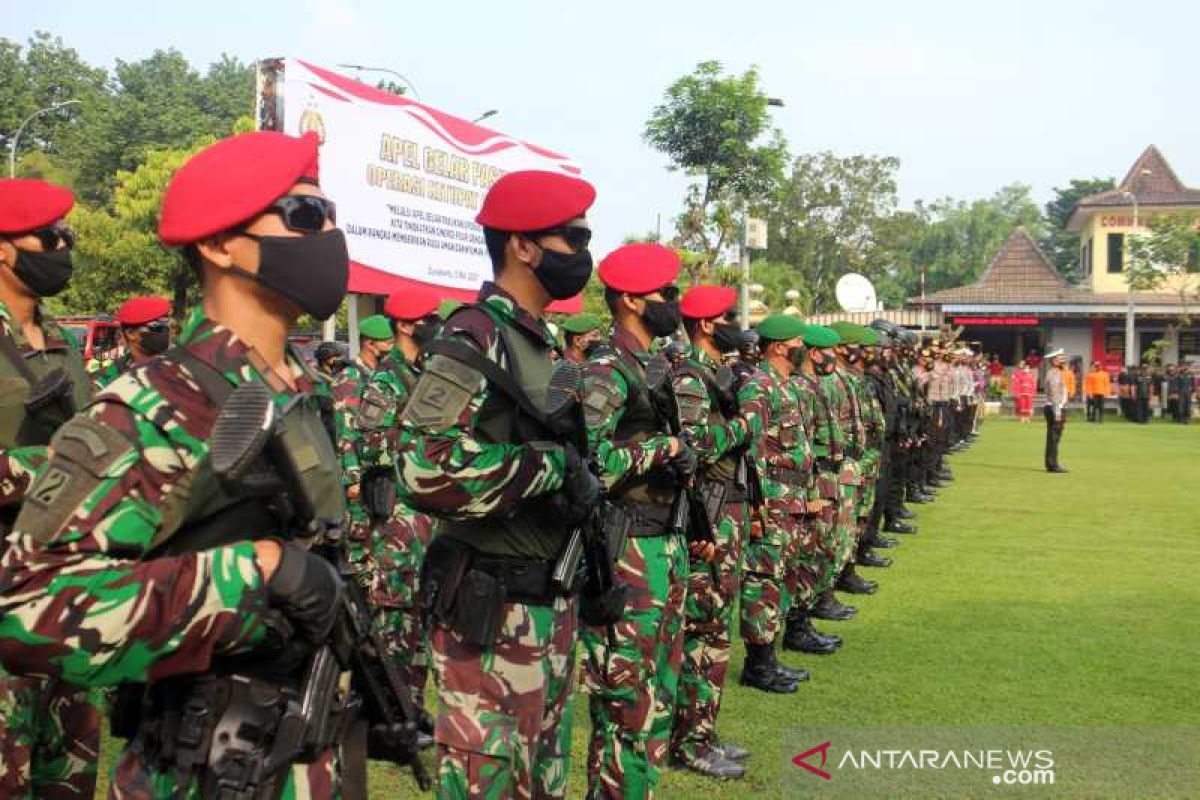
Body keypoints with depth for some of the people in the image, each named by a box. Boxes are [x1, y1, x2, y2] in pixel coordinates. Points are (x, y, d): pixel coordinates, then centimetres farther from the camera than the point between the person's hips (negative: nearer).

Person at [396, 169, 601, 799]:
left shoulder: (539, 342, 12)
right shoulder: (475, 339, -17)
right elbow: (426, 467, -30)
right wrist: (553, 464, -22)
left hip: (550, 598, 9)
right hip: (490, 607, -9)